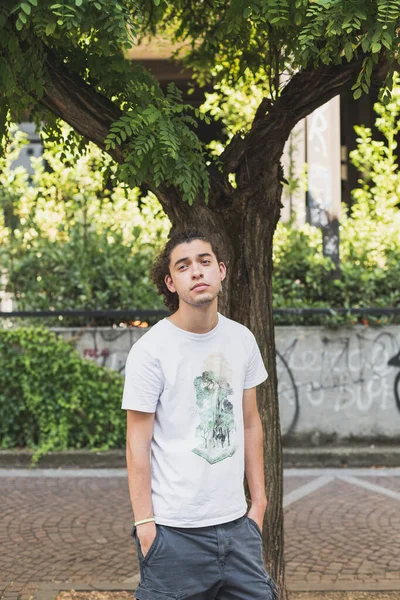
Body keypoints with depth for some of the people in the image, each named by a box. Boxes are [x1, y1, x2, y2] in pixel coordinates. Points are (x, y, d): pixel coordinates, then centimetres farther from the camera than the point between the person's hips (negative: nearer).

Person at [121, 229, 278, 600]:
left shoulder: (242, 340, 7)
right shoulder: (150, 350, -9)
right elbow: (138, 444, -7)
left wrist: (259, 502, 13)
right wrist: (144, 524, -9)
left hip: (236, 524, 5)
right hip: (175, 531, -5)